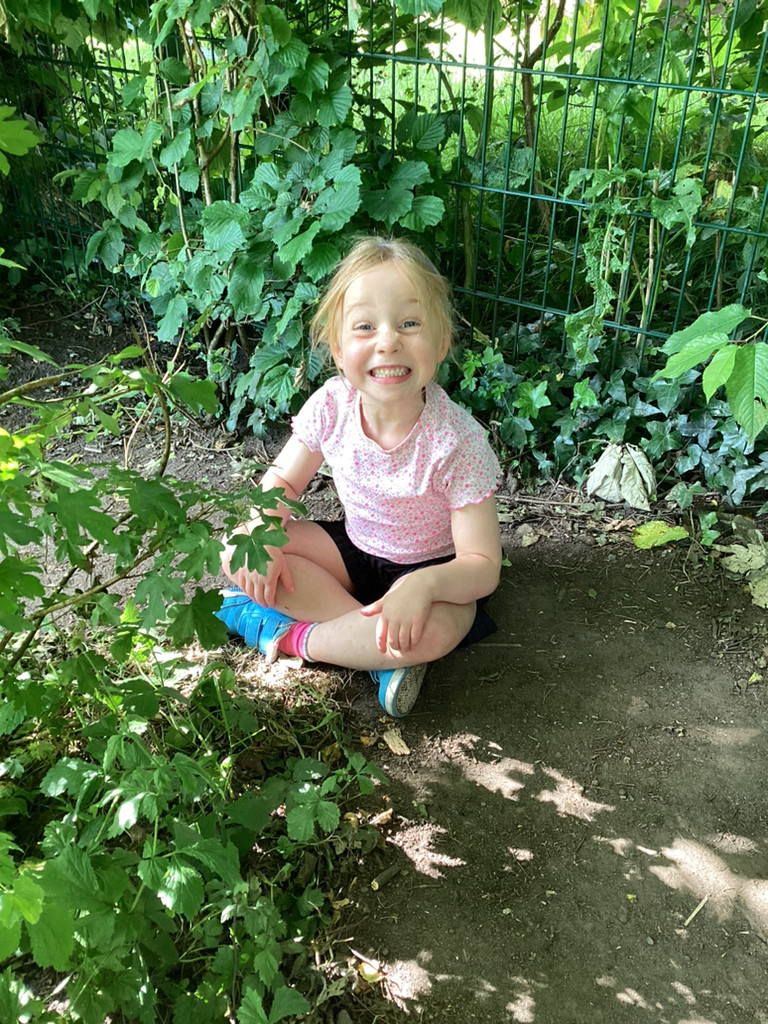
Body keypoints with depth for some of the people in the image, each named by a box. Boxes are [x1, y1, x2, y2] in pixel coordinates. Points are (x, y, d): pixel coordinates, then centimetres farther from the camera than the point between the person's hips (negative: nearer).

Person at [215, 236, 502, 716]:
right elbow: (282, 481, -1)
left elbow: (483, 565, -25)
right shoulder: (331, 406, -17)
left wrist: (425, 584, -46)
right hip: (355, 550, 5)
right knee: (237, 548, -15)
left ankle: (289, 635, -13)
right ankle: (385, 653, -19)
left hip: (431, 567, -5)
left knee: (431, 631, -38)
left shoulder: (458, 442, -28)